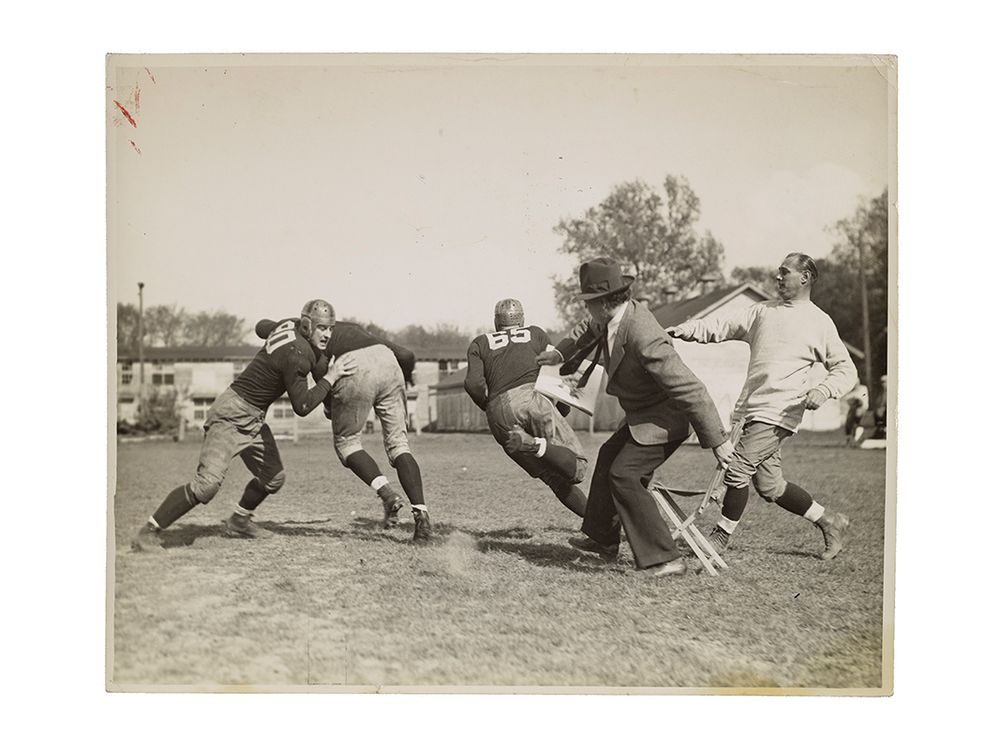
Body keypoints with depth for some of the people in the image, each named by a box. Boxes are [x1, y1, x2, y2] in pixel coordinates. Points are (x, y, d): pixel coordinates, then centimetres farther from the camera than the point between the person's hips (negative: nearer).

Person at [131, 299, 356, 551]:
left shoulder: (290, 323, 2)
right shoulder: (297, 355, -24)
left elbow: (262, 326, 26)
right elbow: (302, 406, -21)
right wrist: (330, 378, -14)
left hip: (253, 418, 11)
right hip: (232, 414, -11)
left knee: (273, 478, 15)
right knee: (207, 484, -20)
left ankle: (238, 521, 37)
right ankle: (149, 532, -9)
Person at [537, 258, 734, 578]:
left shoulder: (643, 338, -34)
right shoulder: (610, 319, -5)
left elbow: (690, 388, -32)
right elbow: (588, 330, 23)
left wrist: (716, 440, -29)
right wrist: (560, 353, 9)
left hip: (664, 419, -11)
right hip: (642, 416, 11)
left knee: (624, 475, -17)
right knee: (609, 457, 22)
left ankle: (664, 558, -13)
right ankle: (602, 539, 39)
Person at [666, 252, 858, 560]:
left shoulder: (819, 322, 2)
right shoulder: (762, 311, 17)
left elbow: (846, 369, 4)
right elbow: (721, 326, 12)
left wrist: (824, 390, -15)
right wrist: (680, 330, -3)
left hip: (778, 412, -6)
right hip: (752, 408, 6)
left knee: (738, 470, -13)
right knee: (769, 485, 9)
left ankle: (721, 536, 5)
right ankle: (828, 521, 25)